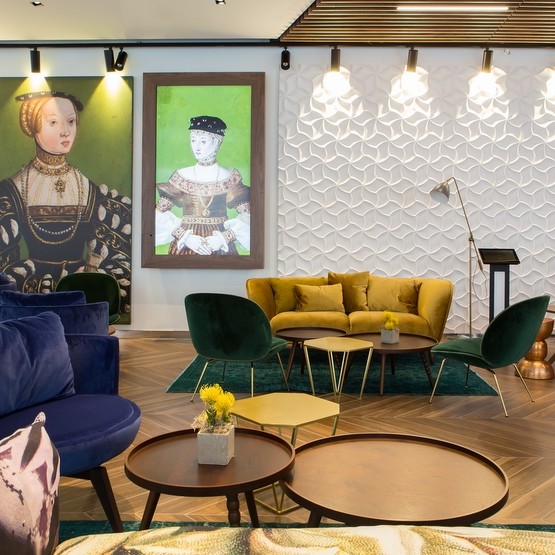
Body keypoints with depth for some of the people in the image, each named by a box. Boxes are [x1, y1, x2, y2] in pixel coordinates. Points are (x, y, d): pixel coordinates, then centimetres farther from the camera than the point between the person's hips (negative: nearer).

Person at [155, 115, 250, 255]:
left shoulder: (230, 178, -1)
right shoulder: (181, 176, 1)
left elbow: (247, 216, -3)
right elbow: (160, 214, -2)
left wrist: (224, 237, -16)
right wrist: (184, 236, -14)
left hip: (220, 247, 0)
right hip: (185, 245, 1)